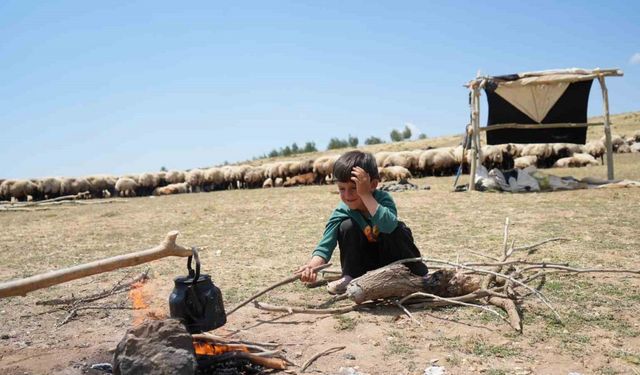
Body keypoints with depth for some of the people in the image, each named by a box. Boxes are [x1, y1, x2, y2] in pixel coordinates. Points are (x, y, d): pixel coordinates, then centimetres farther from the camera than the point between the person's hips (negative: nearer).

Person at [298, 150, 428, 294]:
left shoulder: (383, 198, -27)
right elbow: (325, 245, -31)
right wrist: (312, 266, -52)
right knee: (347, 226, -24)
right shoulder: (341, 213, -22)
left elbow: (388, 225, -49)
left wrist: (365, 194, -49)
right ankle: (350, 277, -11)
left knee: (397, 231, -30)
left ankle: (416, 274, -8)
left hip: (389, 255, -1)